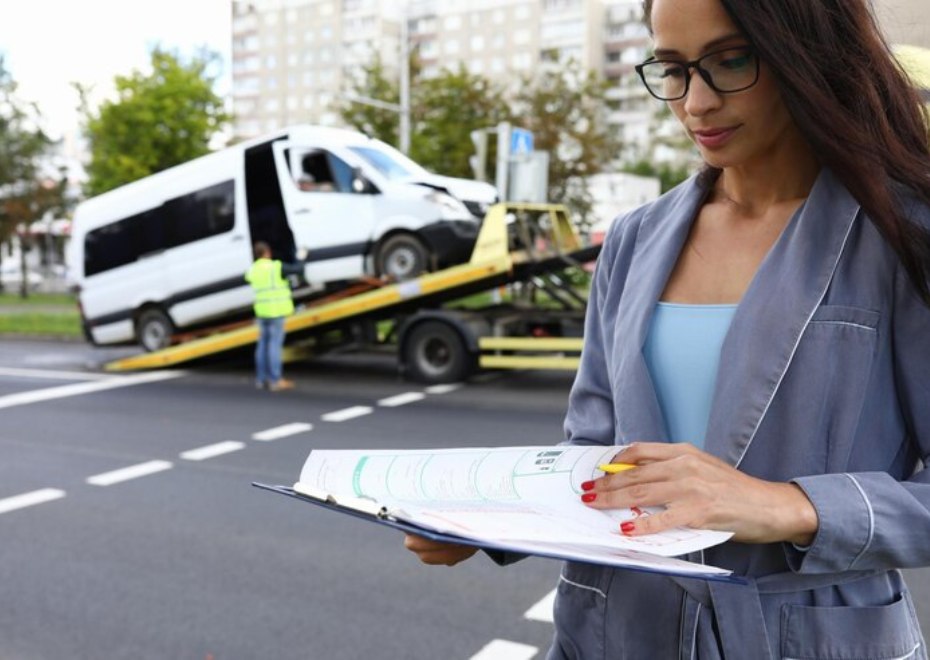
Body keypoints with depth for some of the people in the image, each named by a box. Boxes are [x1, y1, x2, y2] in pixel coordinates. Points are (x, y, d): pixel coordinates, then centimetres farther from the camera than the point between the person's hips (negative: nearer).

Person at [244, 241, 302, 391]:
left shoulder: (251, 270, 8)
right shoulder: (276, 267, -10)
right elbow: (297, 269, -9)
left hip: (261, 311, 6)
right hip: (277, 311, -6)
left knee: (263, 344, 12)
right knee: (275, 344, -5)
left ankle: (261, 379, 16)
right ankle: (275, 380, -3)